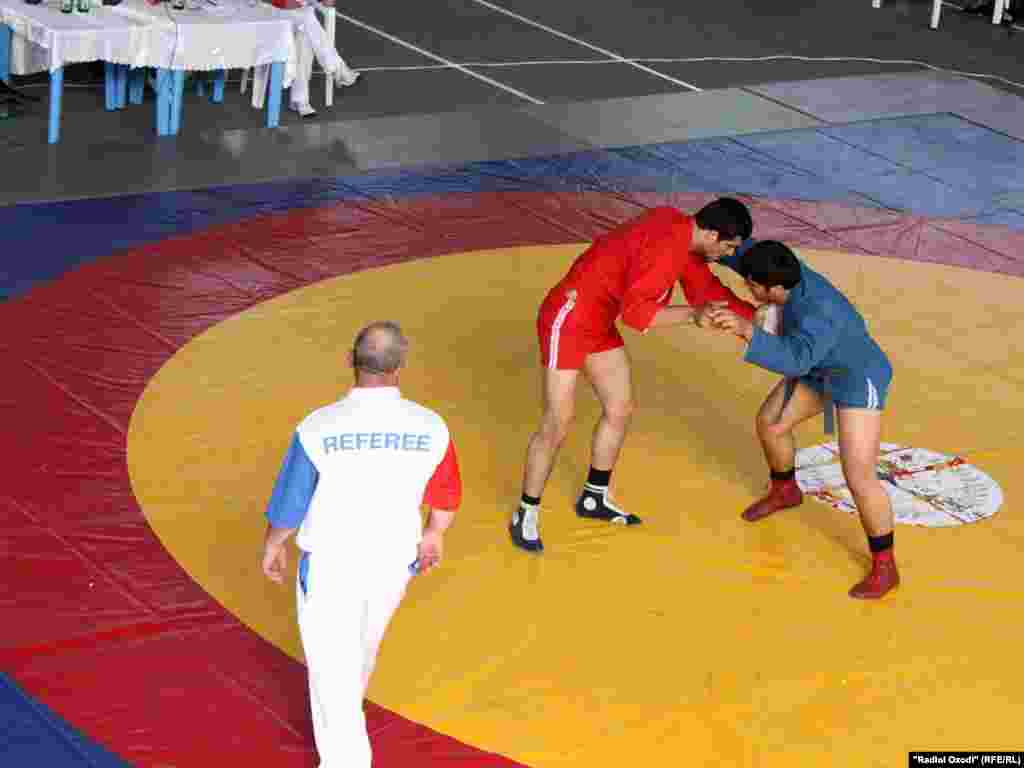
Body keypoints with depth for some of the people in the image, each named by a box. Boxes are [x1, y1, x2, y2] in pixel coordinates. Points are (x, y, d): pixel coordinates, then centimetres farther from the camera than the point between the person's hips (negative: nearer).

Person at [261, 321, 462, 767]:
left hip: (329, 563, -3)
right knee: (362, 643, 31)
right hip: (392, 561, 4)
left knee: (331, 665, 14)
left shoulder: (318, 428, -24)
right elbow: (447, 493, 0)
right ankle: (345, 708, 59)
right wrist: (434, 534, 21)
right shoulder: (430, 428, -18)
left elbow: (288, 502, -12)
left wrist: (272, 544, 9)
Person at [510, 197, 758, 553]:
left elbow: (707, 287, 15)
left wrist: (757, 317, 11)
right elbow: (634, 311, -32)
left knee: (620, 408, 15)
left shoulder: (683, 231, 2)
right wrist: (693, 314, -29)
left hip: (597, 323, 10)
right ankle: (525, 516, 8)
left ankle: (594, 499, 31)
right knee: (557, 424, -6)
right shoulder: (665, 245, -28)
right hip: (567, 320, -10)